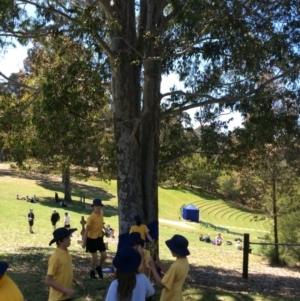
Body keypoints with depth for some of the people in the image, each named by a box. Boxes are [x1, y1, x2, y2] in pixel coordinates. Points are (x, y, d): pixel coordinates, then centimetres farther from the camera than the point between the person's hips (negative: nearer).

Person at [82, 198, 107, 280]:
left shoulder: (101, 213, -4)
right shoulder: (91, 217, -24)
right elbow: (87, 230, -19)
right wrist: (84, 242, -17)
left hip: (99, 237, 6)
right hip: (92, 239, -6)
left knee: (104, 255, 5)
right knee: (94, 256, 0)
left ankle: (99, 268, 33)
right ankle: (92, 272, 22)